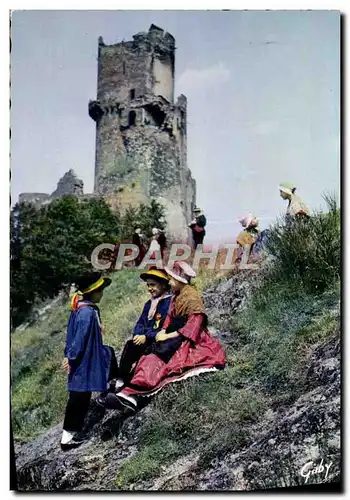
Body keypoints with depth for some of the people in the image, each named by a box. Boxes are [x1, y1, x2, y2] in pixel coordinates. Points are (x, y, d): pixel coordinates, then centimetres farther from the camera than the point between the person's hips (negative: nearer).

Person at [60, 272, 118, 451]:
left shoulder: (81, 307, 2)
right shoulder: (87, 313, -27)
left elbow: (72, 334, 9)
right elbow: (80, 339, -25)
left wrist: (68, 354, 15)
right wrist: (70, 358, -15)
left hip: (90, 355, 10)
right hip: (83, 362, -10)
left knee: (109, 353, 32)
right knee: (80, 397, -1)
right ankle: (68, 436, 9)